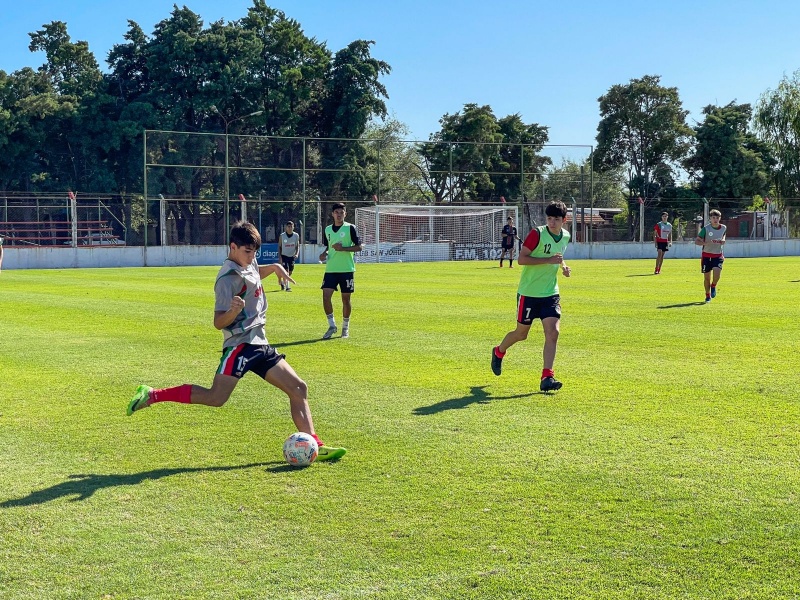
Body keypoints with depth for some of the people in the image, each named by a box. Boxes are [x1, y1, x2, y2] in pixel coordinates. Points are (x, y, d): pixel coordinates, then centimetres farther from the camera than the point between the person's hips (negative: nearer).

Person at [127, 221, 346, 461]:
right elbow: (219, 322, -16)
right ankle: (152, 395, -8)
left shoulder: (250, 265, 12)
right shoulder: (229, 278, -14)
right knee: (216, 397, -18)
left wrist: (275, 267, 22)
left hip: (259, 344, 9)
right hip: (240, 344, -9)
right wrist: (233, 311, -36)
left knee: (298, 388, 3)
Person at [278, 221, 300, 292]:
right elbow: (279, 247, -2)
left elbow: (297, 246, 1)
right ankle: (287, 287, -13)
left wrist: (297, 254, -17)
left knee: (290, 272, 11)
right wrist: (280, 257, -8)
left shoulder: (296, 236, -3)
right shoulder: (282, 236, -8)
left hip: (292, 256, 3)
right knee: (286, 271, -15)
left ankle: (283, 282, 36)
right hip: (284, 256, -3)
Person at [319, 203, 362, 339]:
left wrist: (343, 248, -17)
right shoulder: (328, 229, 11)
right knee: (326, 296, -10)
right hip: (331, 269, 3)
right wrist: (324, 253, 3)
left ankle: (345, 327, 18)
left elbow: (359, 246, -5)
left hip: (347, 269, -3)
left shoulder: (350, 228, -3)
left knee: (346, 298, 3)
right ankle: (332, 325, 3)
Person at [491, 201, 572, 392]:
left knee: (552, 332, -13)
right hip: (529, 293, -4)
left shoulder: (565, 236, 6)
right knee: (521, 333, 9)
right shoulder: (537, 233, -15)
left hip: (551, 293, 4)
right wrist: (549, 260, -26)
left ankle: (547, 377, -13)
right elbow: (521, 259, -19)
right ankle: (498, 352, 40)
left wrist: (563, 266, 5)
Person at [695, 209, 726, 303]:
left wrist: (723, 240, 1)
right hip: (706, 255, -1)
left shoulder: (724, 228, 1)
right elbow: (696, 241, -8)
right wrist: (705, 243, -27)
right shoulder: (706, 229, -9)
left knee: (717, 273, -20)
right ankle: (708, 295, 23)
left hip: (718, 255, 1)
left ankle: (713, 286, 14)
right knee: (706, 277, 3)